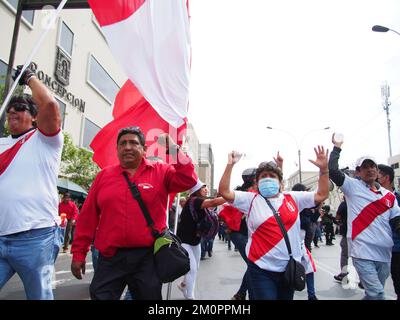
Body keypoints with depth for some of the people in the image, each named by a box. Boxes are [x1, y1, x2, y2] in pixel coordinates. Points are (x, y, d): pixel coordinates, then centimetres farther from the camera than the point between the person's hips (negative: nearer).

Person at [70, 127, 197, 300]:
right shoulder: (104, 175, 6)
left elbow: (188, 180, -13)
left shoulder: (160, 172, 2)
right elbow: (88, 217, 6)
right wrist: (79, 252, 5)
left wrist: (173, 150, -18)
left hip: (148, 257, 0)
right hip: (110, 258, 1)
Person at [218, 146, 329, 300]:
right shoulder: (251, 200, -1)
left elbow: (322, 195, 6)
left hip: (290, 268, 4)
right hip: (262, 270, -3)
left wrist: (323, 169, -5)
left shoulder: (293, 198, 6)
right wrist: (230, 165, -16)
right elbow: (224, 192, -9)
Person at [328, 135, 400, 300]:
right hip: (362, 251, -5)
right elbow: (332, 170, -11)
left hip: (384, 253, 6)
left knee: (374, 294, 16)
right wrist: (337, 147, -4)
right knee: (377, 294, -10)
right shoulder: (353, 186, 1)